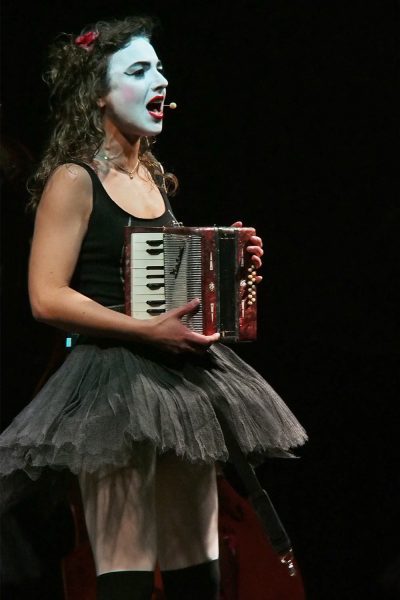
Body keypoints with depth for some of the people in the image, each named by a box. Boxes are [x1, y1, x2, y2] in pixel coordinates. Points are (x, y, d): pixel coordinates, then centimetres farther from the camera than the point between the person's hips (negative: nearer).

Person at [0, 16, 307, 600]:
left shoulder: (153, 179, 16)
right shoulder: (74, 181, -7)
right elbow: (48, 297, -15)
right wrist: (149, 332, -21)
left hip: (182, 378, 8)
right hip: (114, 380, -8)